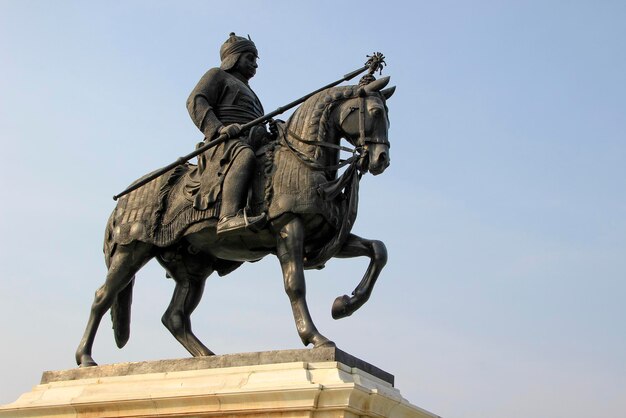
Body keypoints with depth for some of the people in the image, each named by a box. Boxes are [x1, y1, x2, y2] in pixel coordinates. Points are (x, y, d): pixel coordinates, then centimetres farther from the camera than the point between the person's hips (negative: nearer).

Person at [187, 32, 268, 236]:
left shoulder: (246, 90, 42)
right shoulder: (217, 75, 17)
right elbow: (196, 101, -2)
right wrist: (218, 128, -19)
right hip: (224, 143, -9)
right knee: (244, 155, -42)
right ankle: (230, 217, -61)